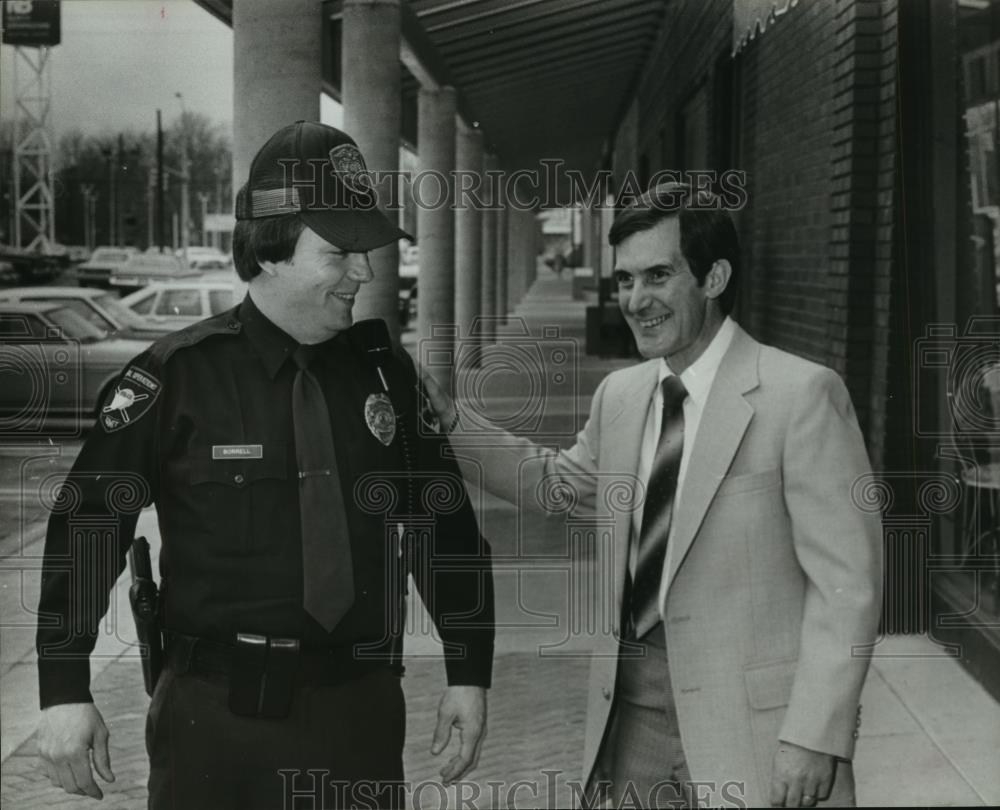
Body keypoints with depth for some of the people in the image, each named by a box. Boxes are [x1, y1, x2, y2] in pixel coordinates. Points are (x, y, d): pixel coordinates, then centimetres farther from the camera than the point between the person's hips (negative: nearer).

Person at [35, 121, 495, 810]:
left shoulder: (384, 372, 4)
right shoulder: (178, 377, -7)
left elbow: (445, 526, 11)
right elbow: (85, 525, -5)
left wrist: (470, 673, 9)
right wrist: (66, 691, -7)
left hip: (362, 712, 3)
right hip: (217, 715, -3)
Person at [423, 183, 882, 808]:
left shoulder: (801, 393, -10)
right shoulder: (619, 395, 9)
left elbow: (847, 580, -11)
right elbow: (557, 480, 28)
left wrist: (815, 737, -16)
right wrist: (446, 420, 18)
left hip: (752, 726, -5)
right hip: (632, 711, 5)